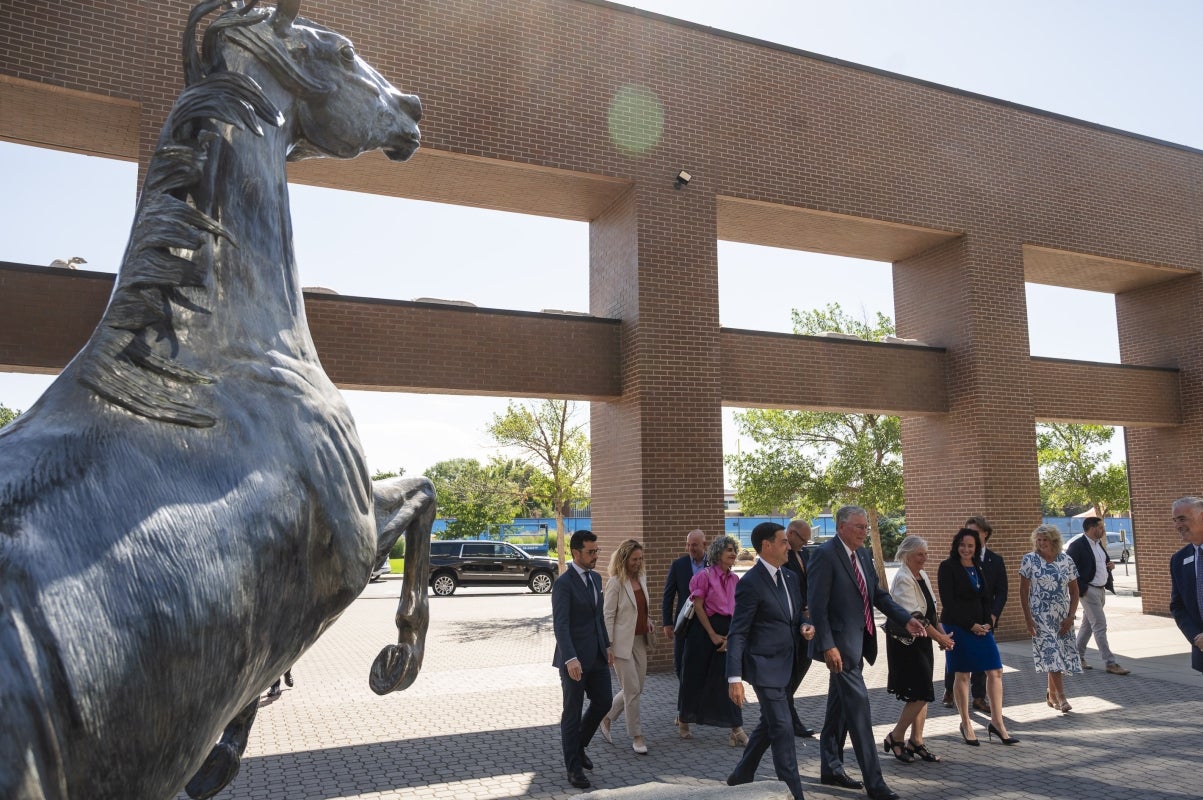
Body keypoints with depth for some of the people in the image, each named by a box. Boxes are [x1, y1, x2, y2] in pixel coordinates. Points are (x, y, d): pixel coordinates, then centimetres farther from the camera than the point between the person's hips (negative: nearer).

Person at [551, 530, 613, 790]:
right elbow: (560, 624, -22)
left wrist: (607, 646, 16)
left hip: (597, 655, 8)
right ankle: (574, 767, 17)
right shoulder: (563, 583, -15)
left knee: (603, 702, 12)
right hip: (574, 658, -8)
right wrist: (571, 659, -30)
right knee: (572, 712, 4)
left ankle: (578, 744, 34)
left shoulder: (595, 578, 10)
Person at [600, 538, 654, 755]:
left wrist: (648, 620, 3)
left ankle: (606, 718, 31)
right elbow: (608, 615, -12)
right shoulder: (615, 582, -12)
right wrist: (608, 646, -14)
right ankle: (636, 736, 10)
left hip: (640, 640, 7)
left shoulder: (642, 578, 8)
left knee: (635, 689, 11)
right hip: (622, 642, -7)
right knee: (632, 690, -3)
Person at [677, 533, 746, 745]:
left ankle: (736, 731, 1)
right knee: (695, 677, 8)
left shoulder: (735, 580, 7)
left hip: (727, 634, 4)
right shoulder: (705, 575, -8)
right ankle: (683, 720, 29)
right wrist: (713, 635, -13)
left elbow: (738, 612, 5)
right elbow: (698, 607, -11)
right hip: (704, 630, -4)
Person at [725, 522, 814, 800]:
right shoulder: (751, 582, -16)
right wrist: (735, 678, -20)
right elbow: (737, 634, -16)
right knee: (783, 729, -5)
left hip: (787, 666, 8)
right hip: (766, 666, -8)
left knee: (768, 725, 18)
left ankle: (741, 778, 34)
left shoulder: (791, 578, 8)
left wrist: (805, 627, -4)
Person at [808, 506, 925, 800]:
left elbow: (879, 594, 15)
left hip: (859, 641, 9)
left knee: (839, 707, 16)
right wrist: (827, 646, -23)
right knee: (858, 705, -6)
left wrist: (906, 619, 2)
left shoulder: (863, 555, 11)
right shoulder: (825, 555, -15)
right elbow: (817, 605, -19)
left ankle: (831, 768, 28)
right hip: (840, 643, -9)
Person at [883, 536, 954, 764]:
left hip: (922, 640, 9)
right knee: (920, 694, -8)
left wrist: (943, 633, 1)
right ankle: (895, 738, 6)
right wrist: (940, 638, -17)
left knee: (922, 694, 10)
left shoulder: (922, 576, 10)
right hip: (905, 641, -9)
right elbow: (914, 616, -22)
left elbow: (931, 610, 15)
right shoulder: (903, 579, -18)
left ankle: (916, 742, 20)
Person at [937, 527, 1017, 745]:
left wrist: (987, 622, -2)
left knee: (995, 671, 1)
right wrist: (971, 625, -14)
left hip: (981, 627, 6)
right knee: (962, 675, 1)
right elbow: (948, 601, -12)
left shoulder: (980, 567, 12)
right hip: (958, 627, -6)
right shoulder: (947, 567, -7)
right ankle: (966, 724, 14)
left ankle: (997, 722, 10)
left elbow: (986, 598, 14)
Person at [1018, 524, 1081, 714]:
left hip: (1063, 617, 3)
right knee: (1051, 655, -10)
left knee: (1056, 656, 8)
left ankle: (1051, 694, 24)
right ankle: (1060, 697, -7)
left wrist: (1070, 617, -3)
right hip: (1040, 616, -3)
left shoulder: (1067, 561, 3)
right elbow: (1023, 591, -3)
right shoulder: (1029, 560, -4)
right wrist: (1028, 618, -9)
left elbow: (1074, 591, 7)